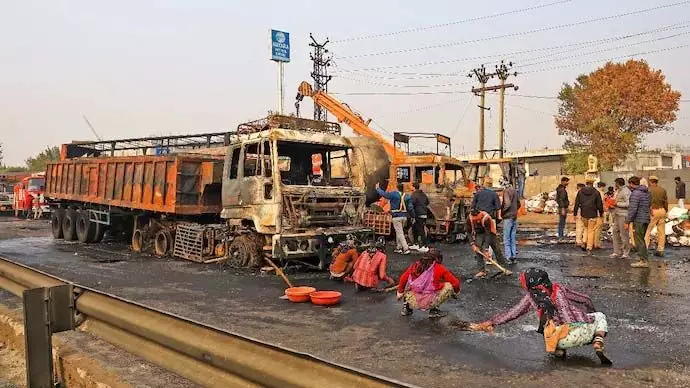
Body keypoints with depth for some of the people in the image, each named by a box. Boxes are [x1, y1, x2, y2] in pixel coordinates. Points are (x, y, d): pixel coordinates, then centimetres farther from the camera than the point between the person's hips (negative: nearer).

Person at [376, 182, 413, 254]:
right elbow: (410, 207, 4)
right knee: (399, 232, 19)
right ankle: (398, 248, 24)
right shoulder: (406, 196, 7)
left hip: (396, 217, -6)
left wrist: (378, 188, 16)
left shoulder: (393, 194, -9)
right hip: (404, 216, 6)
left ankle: (406, 249, -11)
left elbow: (383, 194, 0)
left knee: (400, 233, -5)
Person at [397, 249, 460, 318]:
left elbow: (403, 279, 14)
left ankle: (407, 306, 22)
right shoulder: (439, 268, 3)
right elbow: (455, 282, 6)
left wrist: (400, 292, 30)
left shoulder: (415, 265, 10)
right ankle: (434, 310, 11)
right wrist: (455, 292, 28)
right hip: (428, 303, -4)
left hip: (412, 301, 4)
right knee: (449, 286, 11)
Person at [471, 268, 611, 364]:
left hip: (562, 341, 0)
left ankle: (559, 350, 8)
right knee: (600, 316, 30)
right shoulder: (559, 288, 16)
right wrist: (591, 315, 44)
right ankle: (598, 346, 5)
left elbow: (511, 313, 12)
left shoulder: (531, 296, 10)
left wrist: (490, 322, 21)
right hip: (584, 331, 0)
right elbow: (586, 300, 23)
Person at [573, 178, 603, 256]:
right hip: (593, 214, -2)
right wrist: (601, 213, 12)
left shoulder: (580, 192, 3)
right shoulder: (596, 192, -4)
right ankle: (589, 248, -5)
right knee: (591, 231, 0)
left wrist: (575, 213, 10)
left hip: (584, 214, 3)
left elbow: (577, 203, 4)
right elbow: (599, 204, -1)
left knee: (586, 228, 22)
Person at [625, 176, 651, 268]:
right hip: (646, 219, 9)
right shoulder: (647, 192, 13)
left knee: (639, 241, -5)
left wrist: (627, 221, -16)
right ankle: (642, 258, 26)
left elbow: (633, 209, -21)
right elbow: (649, 205, 21)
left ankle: (644, 261, -4)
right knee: (641, 240, 19)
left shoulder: (635, 193, -17)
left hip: (638, 220, -9)